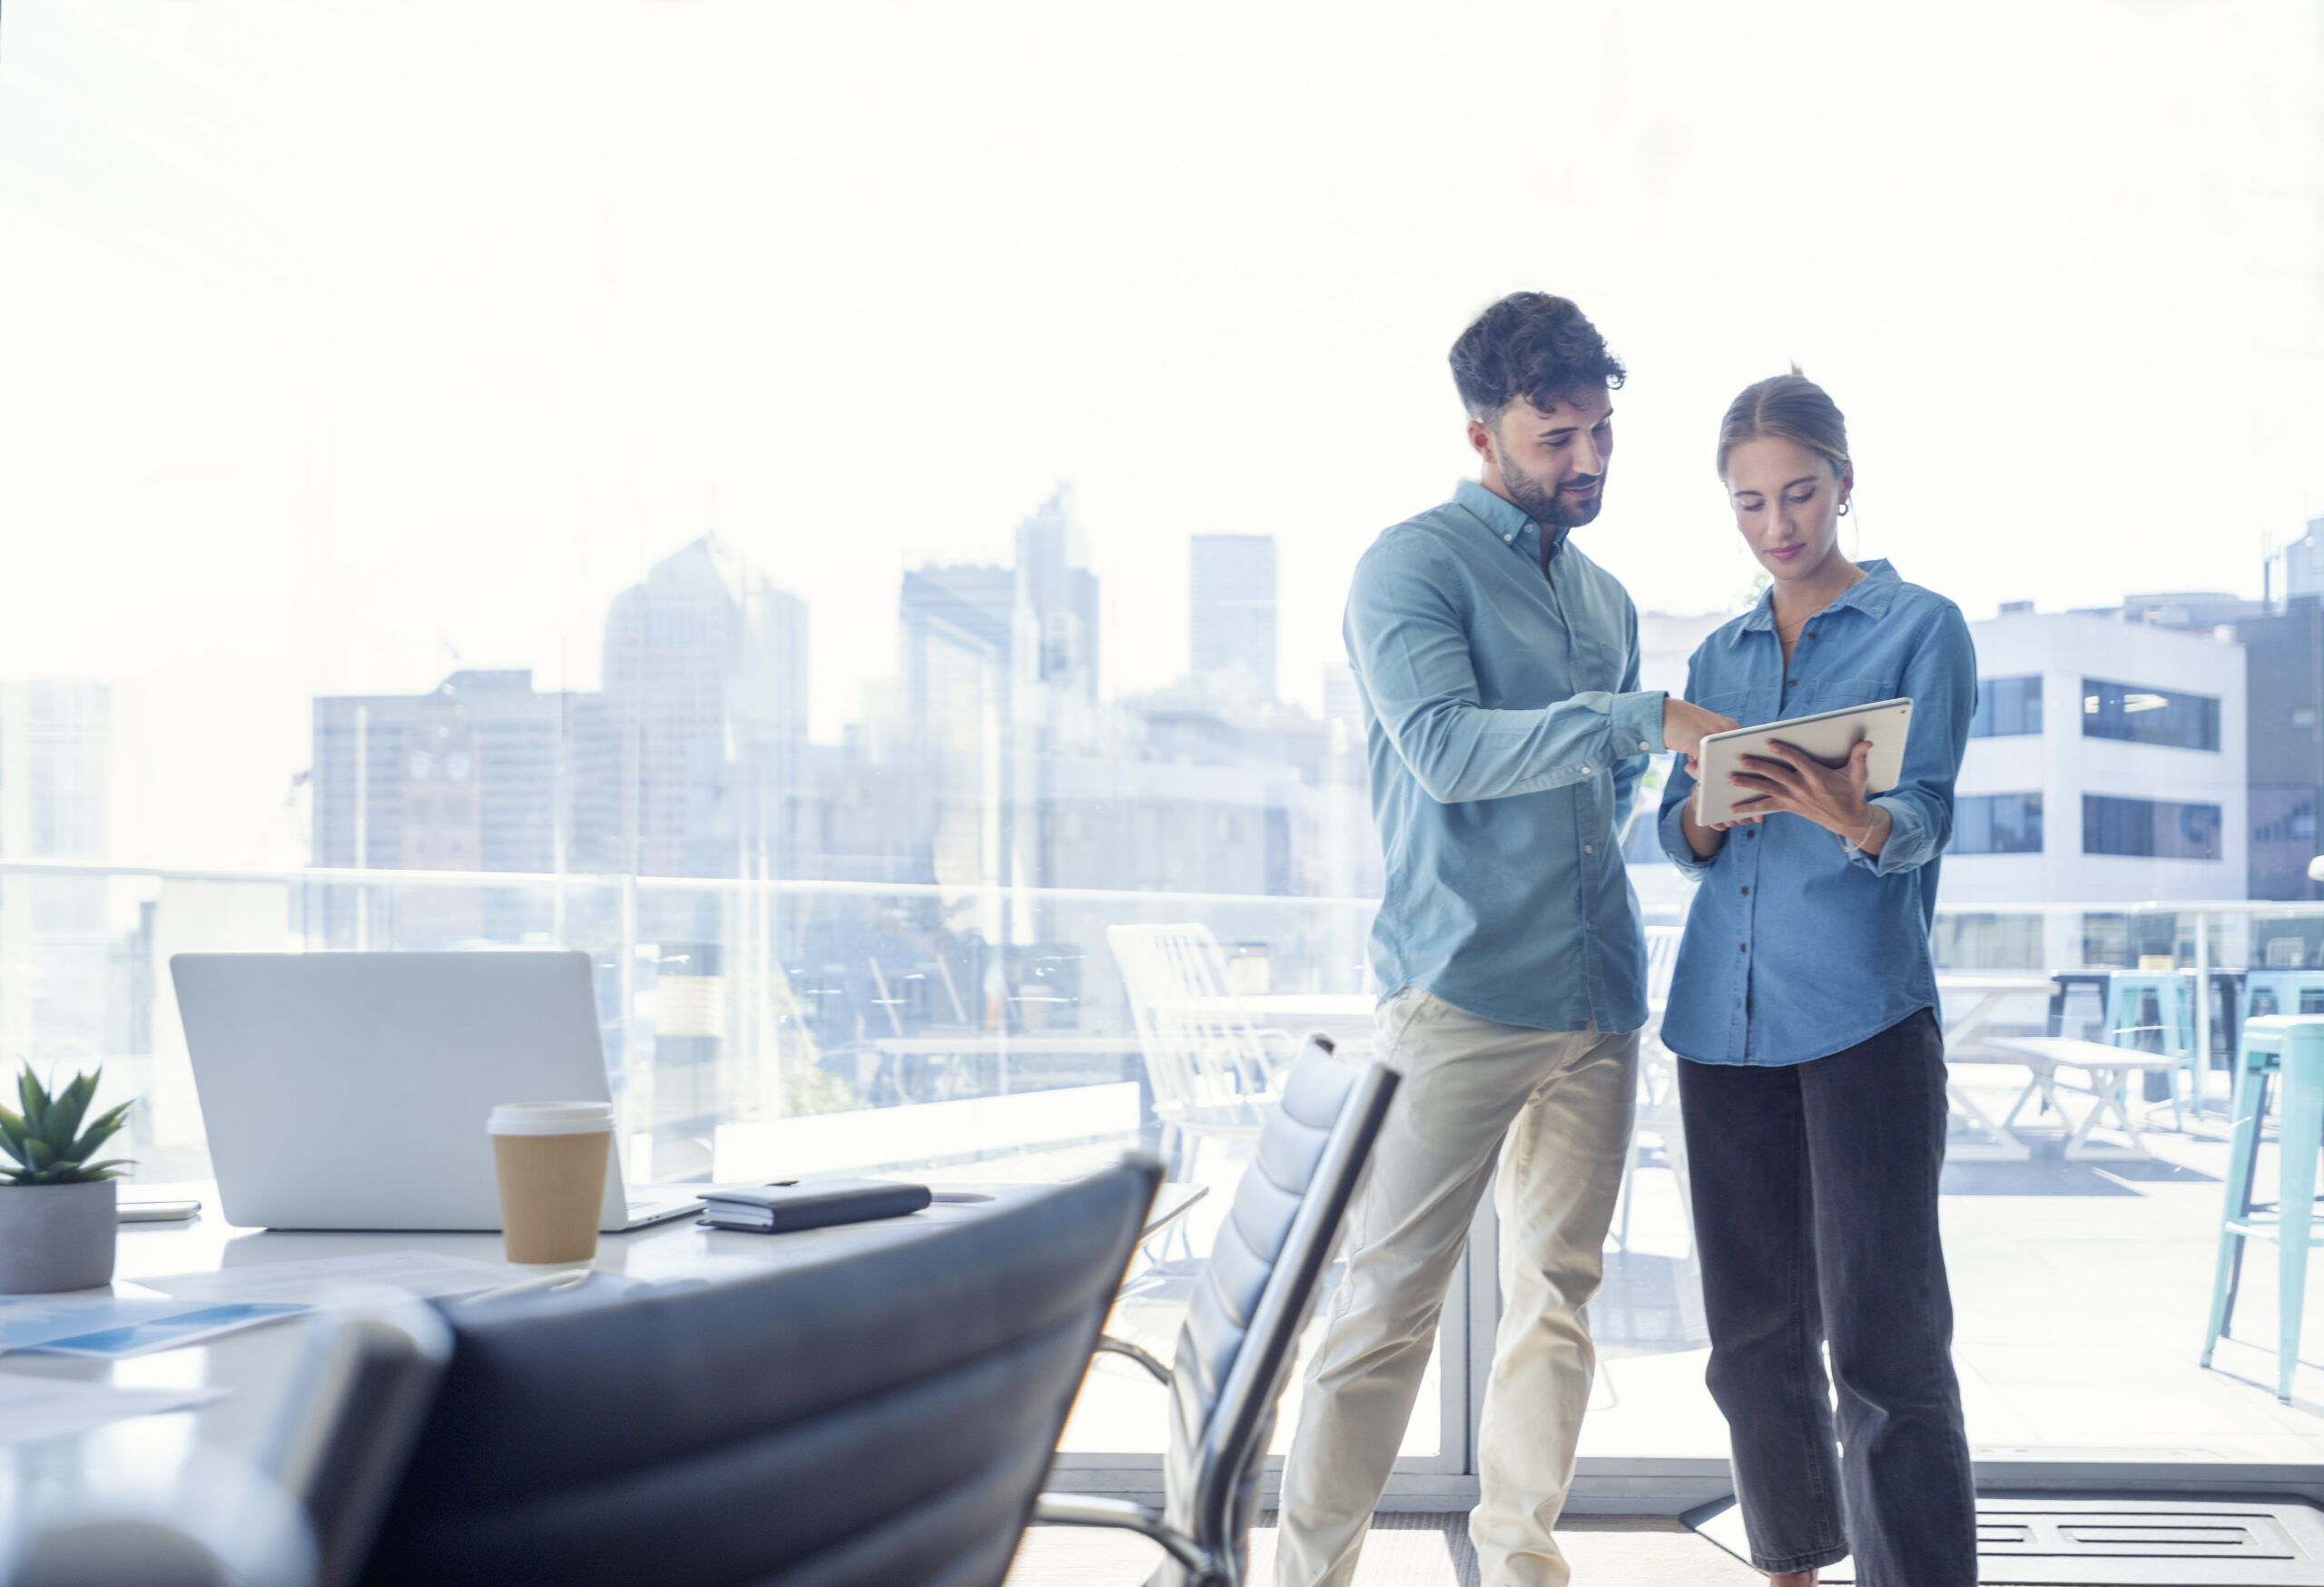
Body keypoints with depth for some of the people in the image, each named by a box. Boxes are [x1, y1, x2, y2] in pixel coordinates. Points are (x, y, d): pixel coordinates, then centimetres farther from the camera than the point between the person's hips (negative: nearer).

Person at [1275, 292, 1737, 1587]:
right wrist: (1643, 719, -22)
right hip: (1463, 991, -7)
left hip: (1600, 1000, 7)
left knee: (1559, 1292, 10)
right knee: (1391, 1298, -4)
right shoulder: (1414, 564, -2)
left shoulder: (1606, 597, 19)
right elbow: (1447, 746, -17)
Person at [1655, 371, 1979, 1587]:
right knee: (1755, 1330, 10)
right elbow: (1678, 835, 11)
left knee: (1884, 1337, -8)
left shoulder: (1921, 627, 3)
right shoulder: (1717, 657, 17)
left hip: (1863, 1010, -5)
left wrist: (1852, 815, -31)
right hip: (1724, 1012, 5)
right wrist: (1714, 811, -13)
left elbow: (1925, 815, -8)